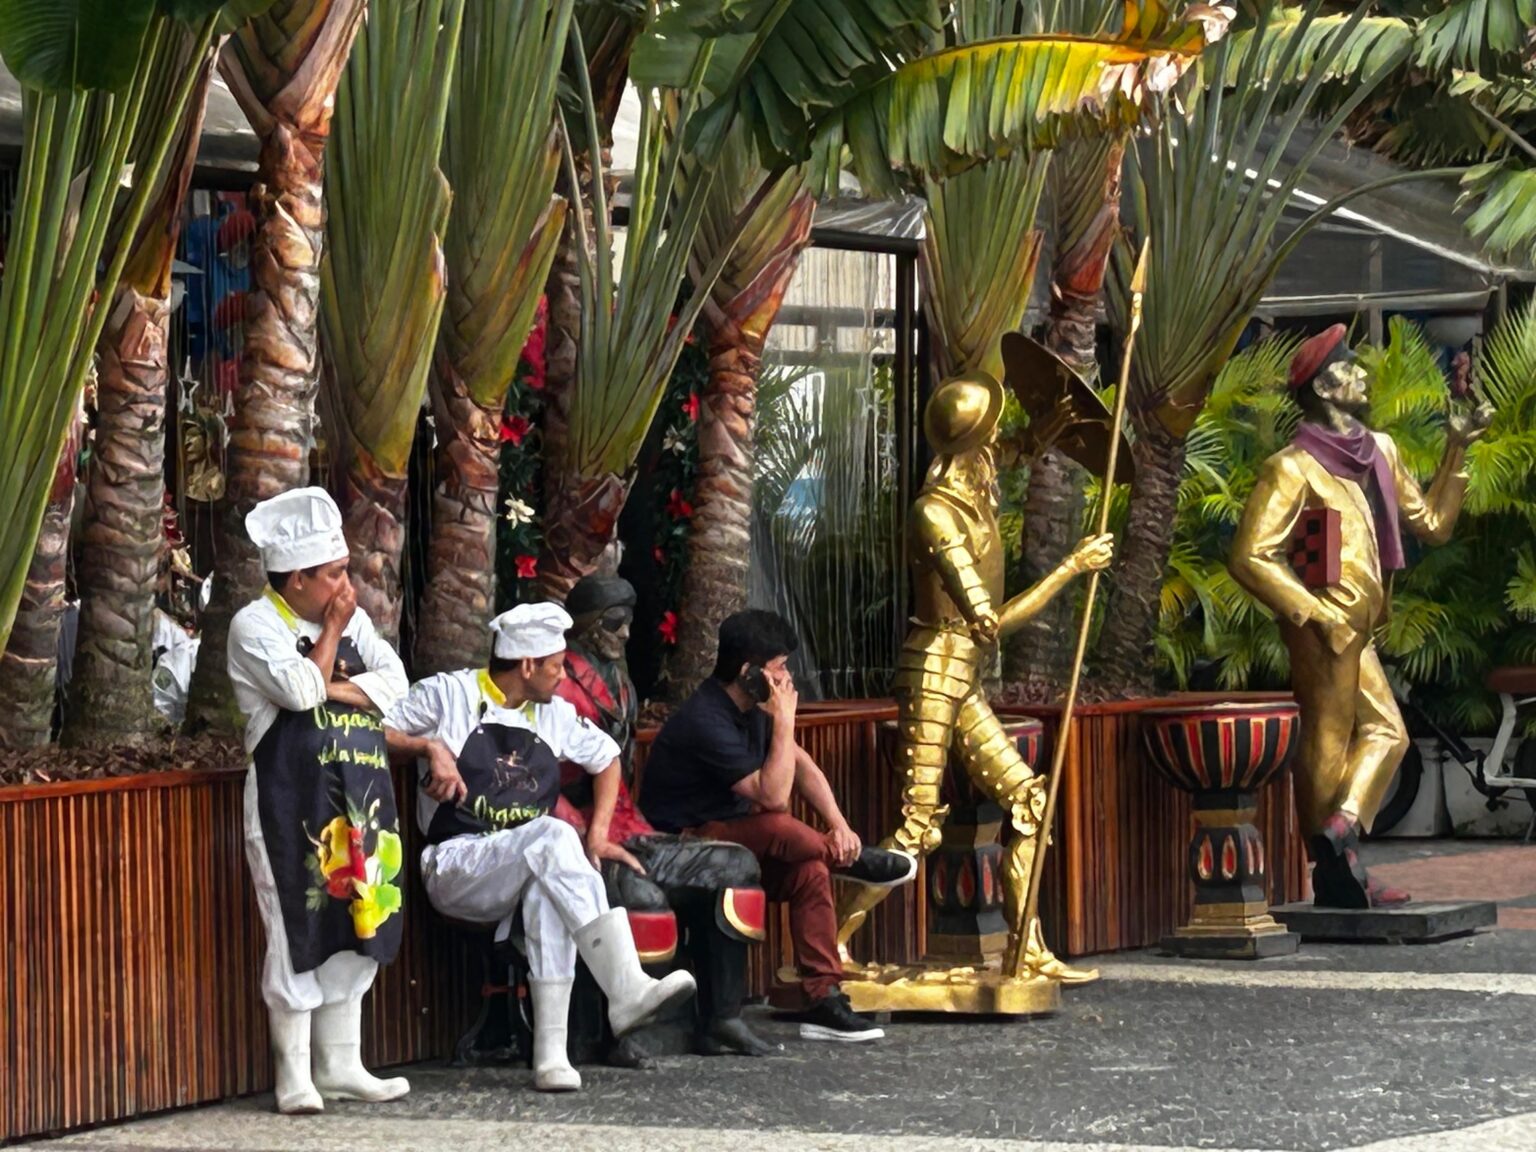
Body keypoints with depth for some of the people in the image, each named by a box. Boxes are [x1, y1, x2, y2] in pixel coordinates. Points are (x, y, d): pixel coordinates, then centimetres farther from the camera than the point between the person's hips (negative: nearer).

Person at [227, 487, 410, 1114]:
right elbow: (302, 690, -19)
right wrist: (333, 630, -8)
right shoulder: (256, 625, -6)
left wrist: (335, 686, -12)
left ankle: (340, 1064, 18)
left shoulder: (353, 619, 13)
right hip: (292, 800, -7)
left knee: (357, 924, 9)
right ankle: (294, 1075, 0)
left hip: (359, 797, 7)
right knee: (299, 931, -6)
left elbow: (394, 682, 2)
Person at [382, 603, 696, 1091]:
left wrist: (597, 836, 17)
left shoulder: (553, 714, 17)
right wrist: (430, 747, -16)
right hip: (455, 866, -4)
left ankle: (551, 1053, -41)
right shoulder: (449, 694, 3)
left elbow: (607, 758, 29)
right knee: (553, 837, -33)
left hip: (529, 873, 4)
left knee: (549, 889, -35)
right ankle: (626, 991, -45)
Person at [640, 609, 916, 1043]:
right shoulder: (706, 722, -25)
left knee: (810, 870, -16)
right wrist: (784, 721, -22)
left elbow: (801, 764, 9)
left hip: (730, 836, 9)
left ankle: (825, 1001, -14)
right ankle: (852, 860, 0)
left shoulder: (751, 707, 4)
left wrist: (838, 824, -5)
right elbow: (772, 795, -26)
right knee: (782, 830, -32)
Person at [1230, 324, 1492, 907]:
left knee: (1384, 730, 8)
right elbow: (1249, 556, -19)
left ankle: (1341, 830, 3)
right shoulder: (1293, 468, -14)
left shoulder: (1380, 453, 11)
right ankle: (1334, 872, -2)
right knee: (1328, 744, -4)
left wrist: (1456, 452, 7)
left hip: (1356, 630, 8)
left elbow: (1432, 523, 15)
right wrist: (1314, 612, -20)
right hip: (1323, 629, -8)